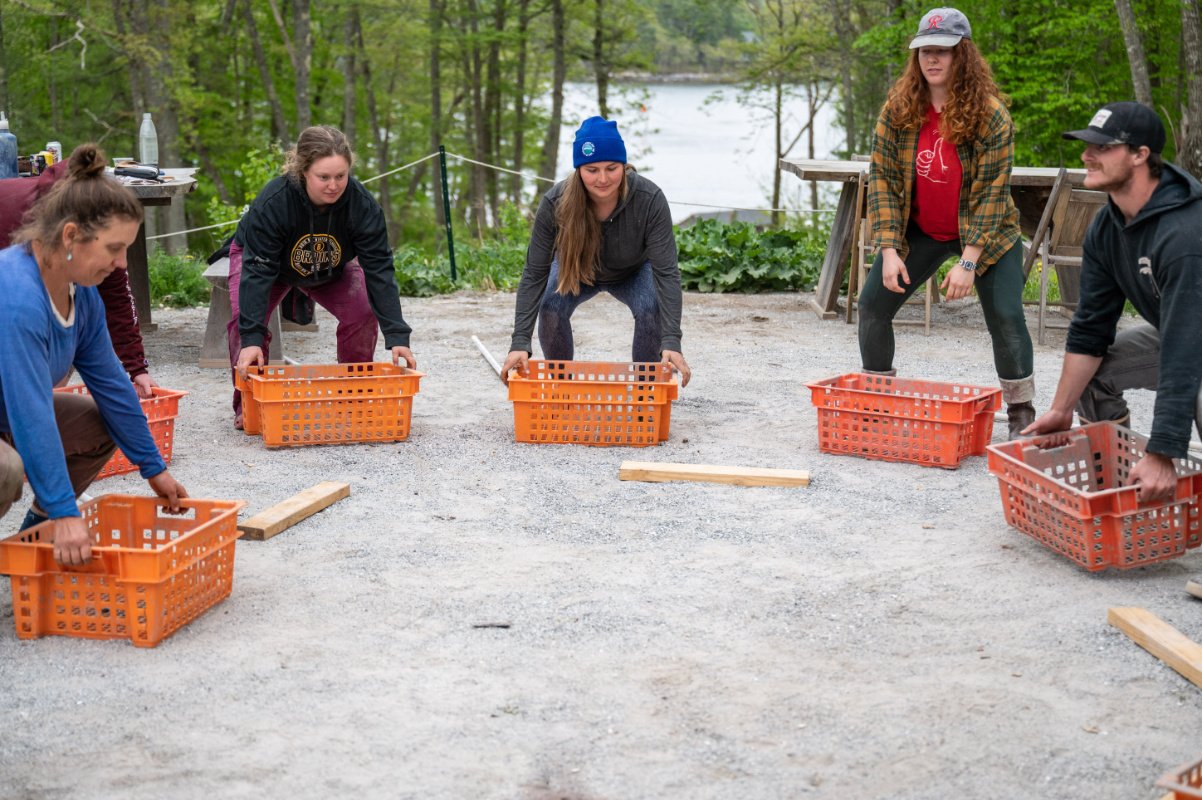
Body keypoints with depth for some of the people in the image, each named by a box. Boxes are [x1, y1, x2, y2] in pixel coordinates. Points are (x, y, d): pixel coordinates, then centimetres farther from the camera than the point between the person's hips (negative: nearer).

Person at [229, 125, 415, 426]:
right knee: (245, 316, -25)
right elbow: (258, 271, -39)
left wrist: (397, 336, -36)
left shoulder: (362, 204, -34)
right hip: (262, 256, -2)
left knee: (362, 312, -19)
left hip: (332, 268, 2)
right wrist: (252, 338, -46)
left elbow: (379, 269, -31)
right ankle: (247, 405, -7)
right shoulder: (272, 203, -40)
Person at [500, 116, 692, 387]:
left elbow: (666, 272, -37)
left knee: (651, 309, -29)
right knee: (551, 308, -27)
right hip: (577, 270, 1)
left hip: (634, 272, -1)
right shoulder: (555, 203, -34)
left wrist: (671, 342, -48)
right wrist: (520, 342, -40)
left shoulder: (650, 199, -37)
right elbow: (535, 273, -31)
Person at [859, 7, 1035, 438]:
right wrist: (889, 250, -18)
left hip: (985, 232, -3)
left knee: (1006, 318, -13)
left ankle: (1021, 414, 3)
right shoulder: (899, 107, -12)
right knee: (873, 304, -2)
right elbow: (881, 176, -10)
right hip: (919, 231, 3)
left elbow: (992, 191, -21)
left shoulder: (990, 113, -21)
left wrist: (969, 262, -25)